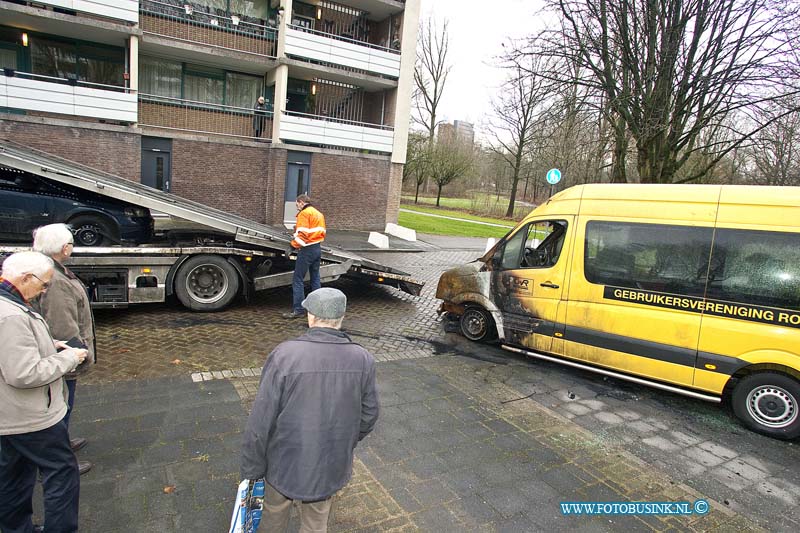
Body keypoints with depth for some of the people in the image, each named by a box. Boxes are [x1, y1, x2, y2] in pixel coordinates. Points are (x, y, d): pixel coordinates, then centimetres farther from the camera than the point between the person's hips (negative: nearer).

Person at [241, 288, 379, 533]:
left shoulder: (284, 355, -24)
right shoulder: (363, 359, -14)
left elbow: (261, 422, -18)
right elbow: (368, 415, -2)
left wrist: (251, 468, -3)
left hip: (285, 463, -2)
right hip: (331, 466, 2)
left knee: (275, 513, 27)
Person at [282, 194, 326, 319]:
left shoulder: (304, 213, -9)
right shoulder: (319, 213, 18)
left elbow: (302, 234, -19)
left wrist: (294, 244, -6)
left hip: (307, 249, -9)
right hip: (318, 248, 9)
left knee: (298, 280, -3)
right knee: (315, 279, 15)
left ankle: (298, 310, -4)